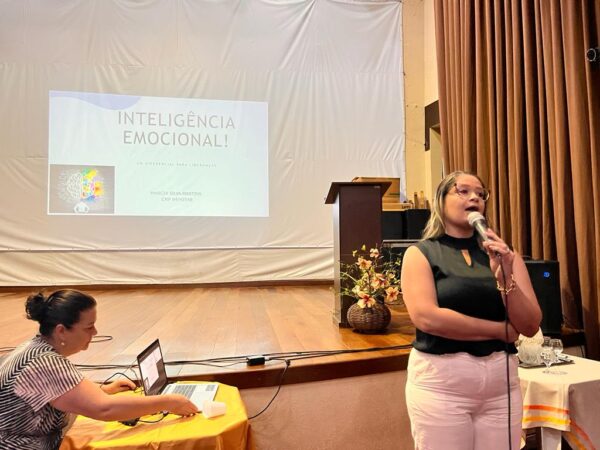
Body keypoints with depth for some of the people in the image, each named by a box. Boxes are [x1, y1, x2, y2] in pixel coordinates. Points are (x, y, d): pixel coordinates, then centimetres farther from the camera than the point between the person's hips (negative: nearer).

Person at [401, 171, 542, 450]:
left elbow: (530, 326, 2)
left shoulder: (503, 253, 7)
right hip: (441, 381, -3)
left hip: (502, 380, 4)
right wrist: (501, 330, -8)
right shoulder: (421, 253, -3)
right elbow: (426, 317, -17)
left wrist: (504, 276, -15)